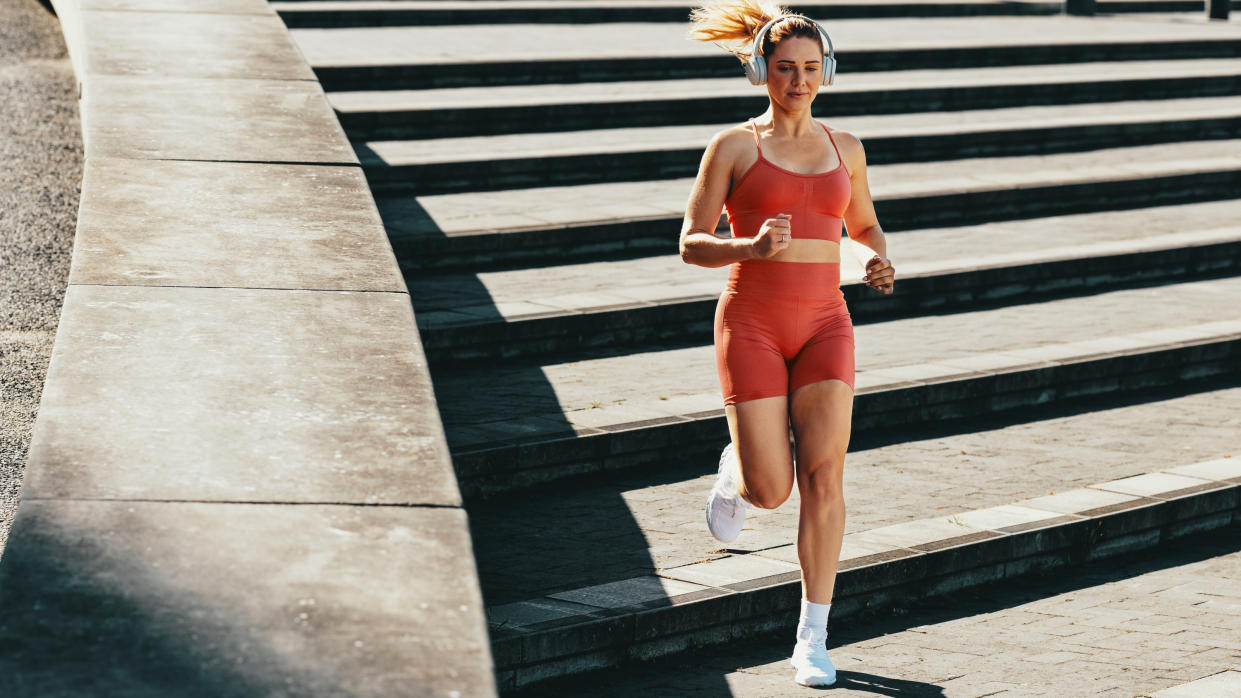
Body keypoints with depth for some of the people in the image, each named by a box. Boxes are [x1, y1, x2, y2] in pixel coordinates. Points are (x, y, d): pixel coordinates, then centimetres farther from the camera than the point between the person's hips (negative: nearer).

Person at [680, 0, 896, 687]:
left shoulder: (843, 147, 9)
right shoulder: (733, 146, -2)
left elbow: (865, 227, 22)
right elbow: (691, 244, -4)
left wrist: (879, 260, -2)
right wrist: (753, 248, -24)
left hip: (824, 326, 2)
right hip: (752, 326, -2)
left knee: (824, 476, -12)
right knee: (770, 492, -6)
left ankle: (812, 641, -4)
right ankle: (737, 470, 34)